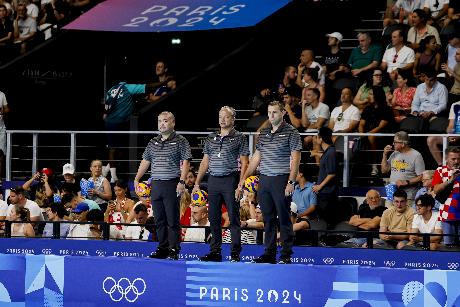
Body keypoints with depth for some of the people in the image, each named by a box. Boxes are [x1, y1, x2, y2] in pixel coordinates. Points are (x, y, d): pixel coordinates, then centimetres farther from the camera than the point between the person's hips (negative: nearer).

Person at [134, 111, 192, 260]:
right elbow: (145, 162, 21)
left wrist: (182, 181, -16)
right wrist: (136, 179, 14)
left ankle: (174, 250, -2)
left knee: (172, 220, -5)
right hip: (155, 185, 6)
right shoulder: (153, 142, 16)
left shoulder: (180, 141, -1)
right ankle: (162, 249, 14)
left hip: (172, 185, -6)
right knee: (159, 220, 8)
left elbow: (186, 162, -7)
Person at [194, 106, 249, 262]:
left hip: (230, 180, -5)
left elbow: (244, 163, -4)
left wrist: (241, 184, -14)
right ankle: (215, 252, 13)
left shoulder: (239, 138, 1)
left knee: (234, 217, -5)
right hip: (213, 180, 5)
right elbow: (205, 162, 18)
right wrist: (197, 183, 11)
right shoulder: (211, 138, 15)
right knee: (214, 218, 7)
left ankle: (235, 253, -3)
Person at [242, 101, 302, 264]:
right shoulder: (263, 133, 15)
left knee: (284, 218, -3)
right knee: (268, 219, 8)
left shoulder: (291, 132, -3)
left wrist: (291, 182, -16)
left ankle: (286, 254, 0)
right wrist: (244, 177, 15)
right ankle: (269, 253, 13)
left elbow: (295, 159, -7)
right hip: (264, 180, 6)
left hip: (281, 180, -6)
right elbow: (256, 157, 20)